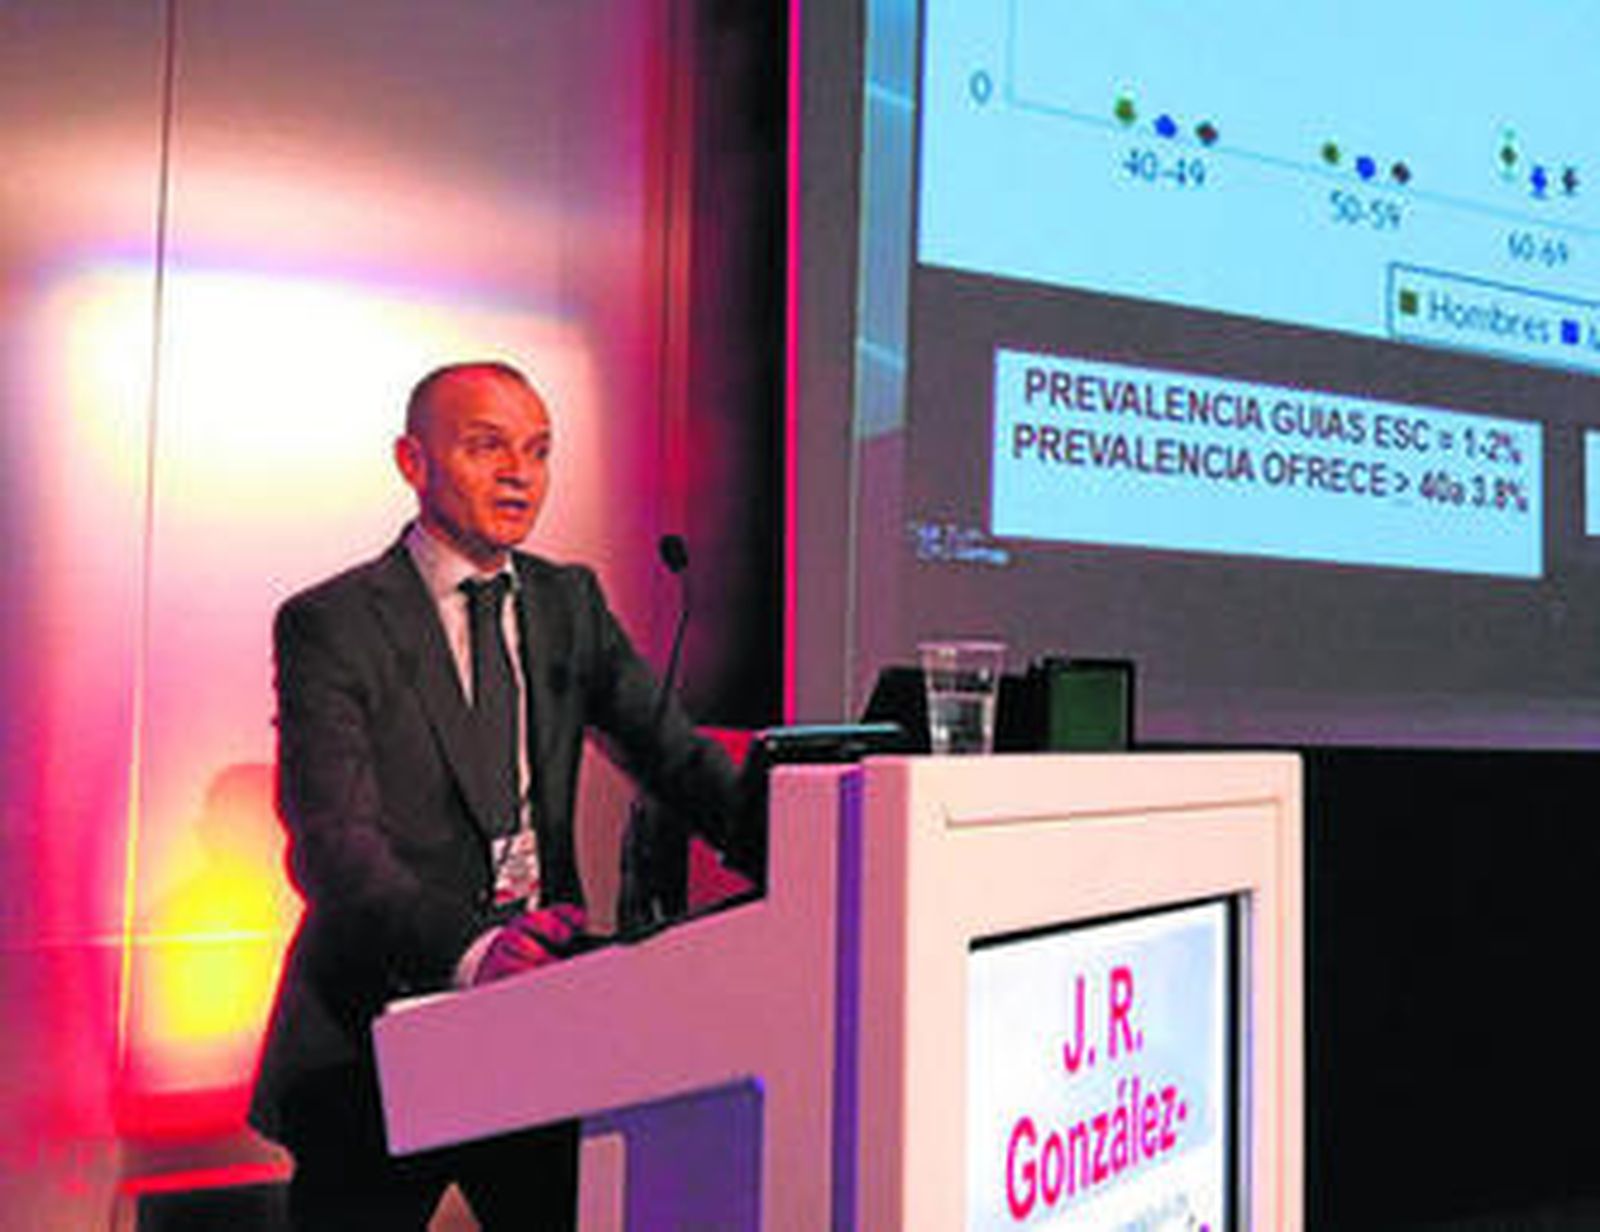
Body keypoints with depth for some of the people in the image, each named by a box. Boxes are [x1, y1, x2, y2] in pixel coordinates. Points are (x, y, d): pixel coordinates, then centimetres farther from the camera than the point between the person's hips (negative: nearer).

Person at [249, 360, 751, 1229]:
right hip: (380, 1027, -4)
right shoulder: (328, 623, -8)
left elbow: (675, 756, -1)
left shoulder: (570, 602, 8)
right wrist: (468, 949, -36)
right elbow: (331, 841, -19)